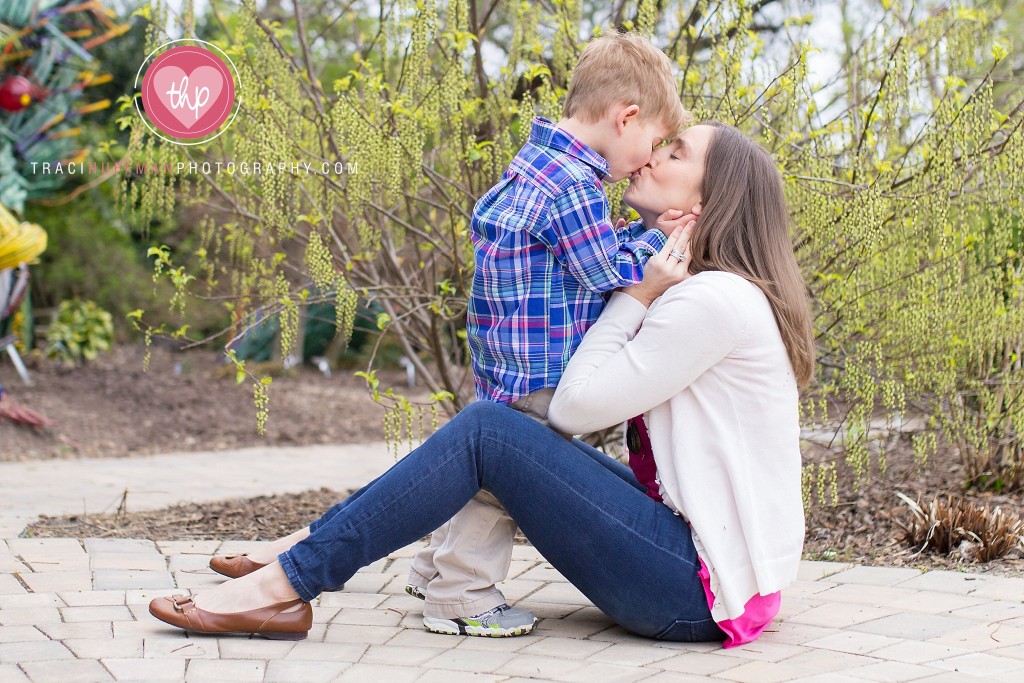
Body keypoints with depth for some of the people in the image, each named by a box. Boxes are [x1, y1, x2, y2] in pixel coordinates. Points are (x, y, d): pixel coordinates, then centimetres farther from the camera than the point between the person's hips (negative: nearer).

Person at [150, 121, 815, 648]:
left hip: (701, 591, -10)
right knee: (490, 428, 10)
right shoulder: (716, 290, 16)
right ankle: (308, 547, 15)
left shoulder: (713, 299, -16)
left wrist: (637, 297, -7)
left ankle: (285, 587, -13)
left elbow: (577, 404, -14)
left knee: (486, 429, -16)